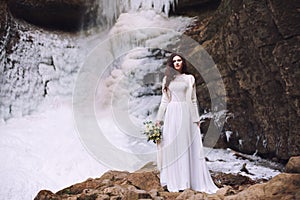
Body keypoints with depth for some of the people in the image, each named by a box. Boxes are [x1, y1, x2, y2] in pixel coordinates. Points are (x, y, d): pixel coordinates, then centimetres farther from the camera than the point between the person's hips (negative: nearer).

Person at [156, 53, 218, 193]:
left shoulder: (189, 78, 9)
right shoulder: (167, 79, 11)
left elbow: (193, 100, 7)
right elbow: (164, 100, 11)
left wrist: (196, 118, 1)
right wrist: (159, 118, 6)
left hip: (186, 114, -1)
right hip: (172, 114, 1)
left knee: (188, 146, 0)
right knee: (172, 147, 2)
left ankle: (189, 179, 10)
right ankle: (175, 181, 12)